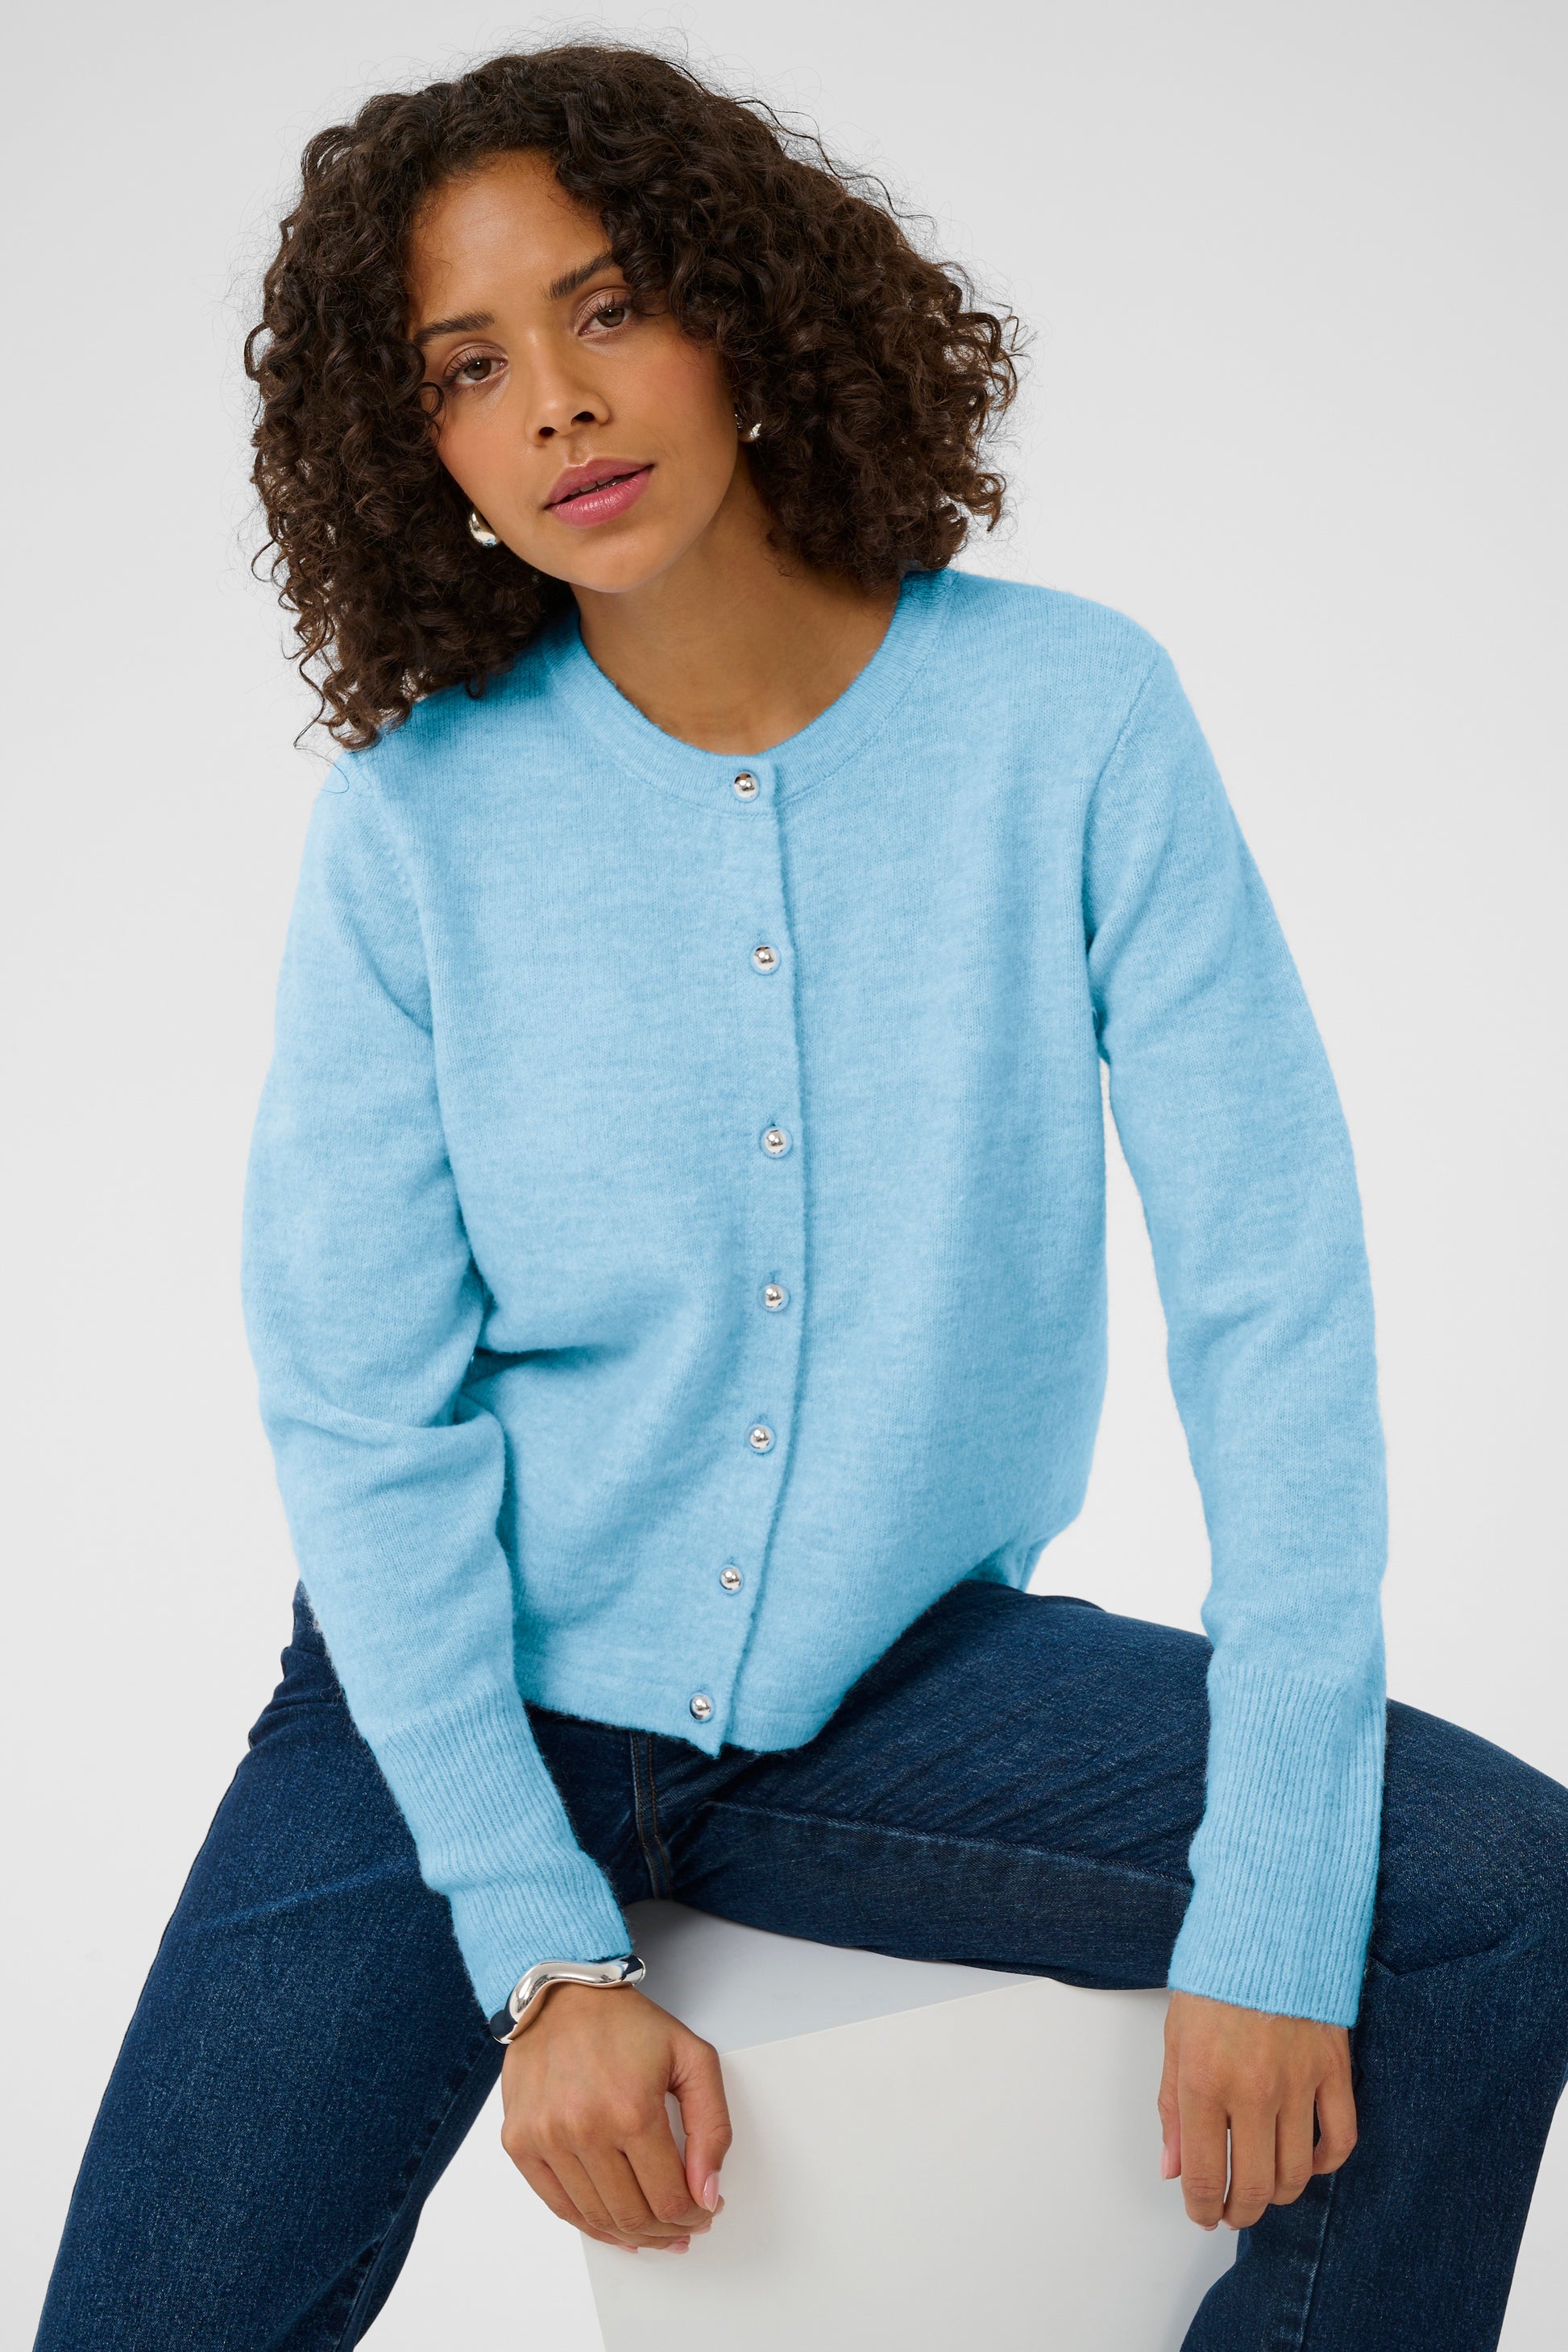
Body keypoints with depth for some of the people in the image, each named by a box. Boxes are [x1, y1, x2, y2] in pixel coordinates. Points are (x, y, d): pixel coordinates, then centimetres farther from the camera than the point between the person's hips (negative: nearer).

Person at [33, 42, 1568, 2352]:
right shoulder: (421, 814, -9)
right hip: (465, 1689, 0)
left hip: (901, 1680, 1)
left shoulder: (1068, 715, -10)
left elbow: (1273, 1292, -12)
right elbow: (362, 1409, -7)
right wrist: (544, 1954, -14)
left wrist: (1276, 1900, -17)